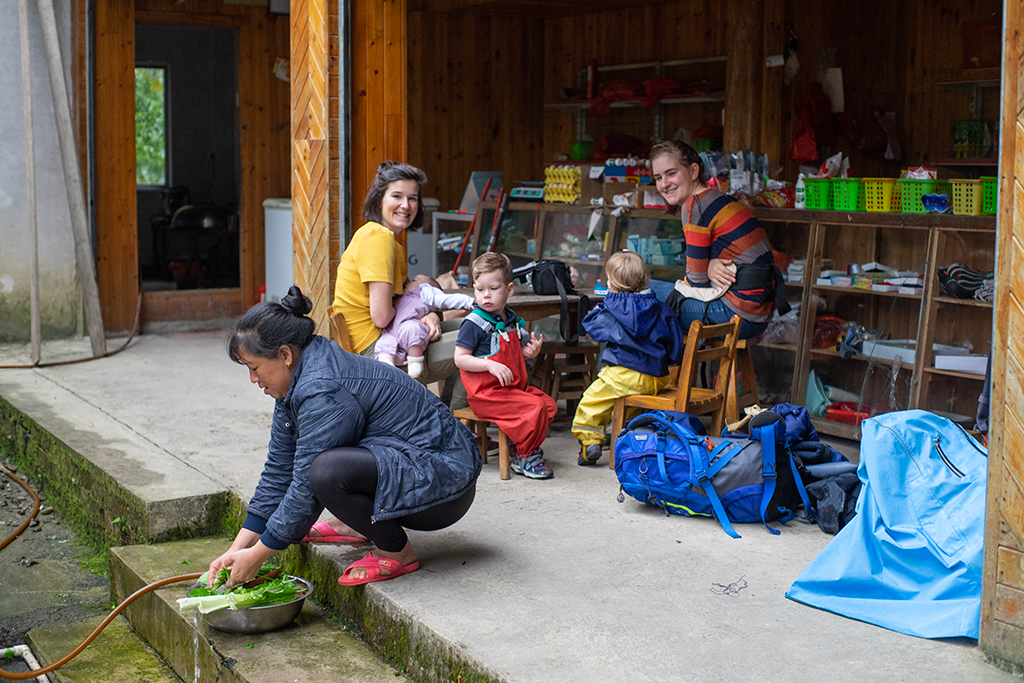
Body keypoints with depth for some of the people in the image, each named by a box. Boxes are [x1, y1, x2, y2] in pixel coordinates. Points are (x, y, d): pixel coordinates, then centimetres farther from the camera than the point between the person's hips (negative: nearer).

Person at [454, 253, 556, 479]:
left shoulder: (512, 320, 11)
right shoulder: (474, 323, -12)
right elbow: (460, 359, -15)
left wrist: (531, 351, 1)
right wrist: (490, 365, -26)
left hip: (514, 386, 8)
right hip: (487, 393, -8)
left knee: (549, 403, -2)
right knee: (535, 407, -20)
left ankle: (528, 449, 9)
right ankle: (525, 458, -6)